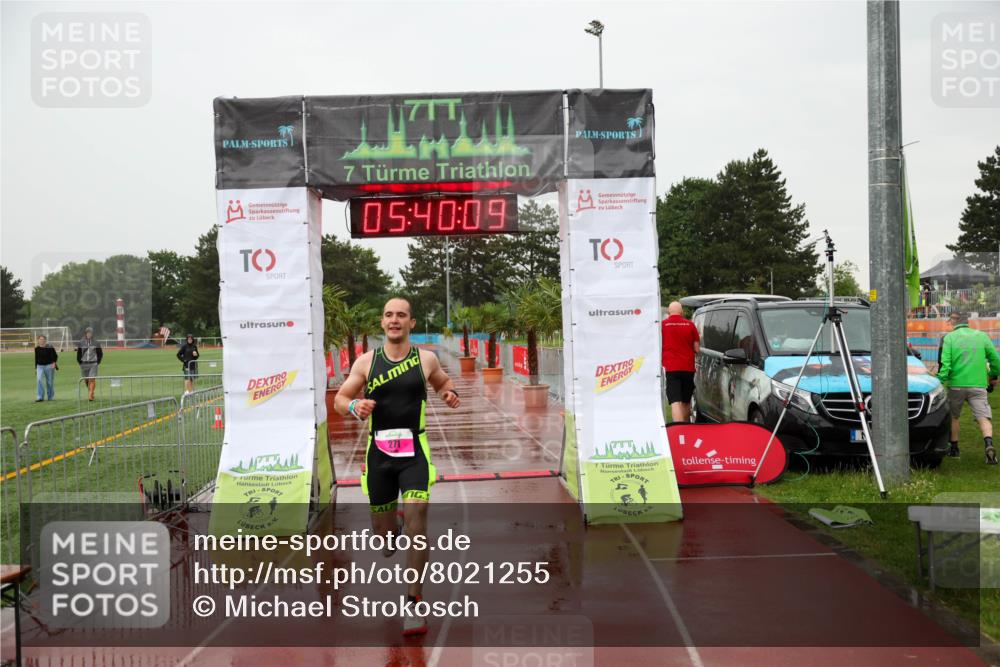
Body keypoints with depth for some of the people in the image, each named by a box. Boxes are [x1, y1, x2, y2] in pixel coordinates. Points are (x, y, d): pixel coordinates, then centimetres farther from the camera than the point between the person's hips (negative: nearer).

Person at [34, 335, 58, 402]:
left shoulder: (50, 347, -6)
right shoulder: (37, 348, 6)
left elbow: (55, 355, -2)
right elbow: (36, 358, 14)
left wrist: (54, 363, -17)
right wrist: (36, 368, 15)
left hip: (49, 365, -3)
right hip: (40, 366, 3)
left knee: (50, 382, 3)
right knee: (39, 380, -15)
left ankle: (50, 397, 19)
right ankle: (40, 397, -13)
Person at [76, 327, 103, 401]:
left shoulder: (96, 343, 1)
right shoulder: (81, 343, 4)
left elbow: (100, 354, 9)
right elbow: (78, 353, 11)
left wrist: (97, 362, 2)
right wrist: (80, 362, 4)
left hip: (93, 364, -2)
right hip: (84, 364, 2)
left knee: (92, 379, -13)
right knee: (87, 380, 8)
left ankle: (91, 395, -14)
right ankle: (91, 393, 26)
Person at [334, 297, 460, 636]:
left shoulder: (426, 359, 3)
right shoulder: (366, 361, 2)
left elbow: (443, 381, 22)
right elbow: (339, 398, 6)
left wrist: (449, 393, -2)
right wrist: (354, 406, -17)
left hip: (414, 451, -1)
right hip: (379, 452, 2)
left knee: (416, 518, -17)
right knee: (383, 529, 11)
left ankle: (414, 604, -10)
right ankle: (391, 531, 53)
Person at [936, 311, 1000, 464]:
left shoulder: (949, 337, 0)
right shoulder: (982, 336, 7)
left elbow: (945, 364, -10)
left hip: (956, 384, -1)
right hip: (978, 384, 1)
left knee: (953, 417, 18)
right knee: (983, 417, -4)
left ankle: (954, 448, 25)